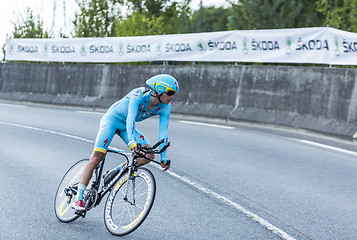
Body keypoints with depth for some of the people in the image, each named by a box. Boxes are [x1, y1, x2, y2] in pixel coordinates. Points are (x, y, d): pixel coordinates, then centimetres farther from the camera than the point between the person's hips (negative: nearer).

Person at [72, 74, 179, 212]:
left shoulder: (165, 108, -15)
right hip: (112, 118, -6)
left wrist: (163, 157, -23)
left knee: (149, 155, -14)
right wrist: (132, 142, -55)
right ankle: (78, 199, -11)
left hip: (126, 126, 6)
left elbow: (163, 132, -15)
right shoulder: (139, 94, -31)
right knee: (96, 158, -17)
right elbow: (130, 117, -41)